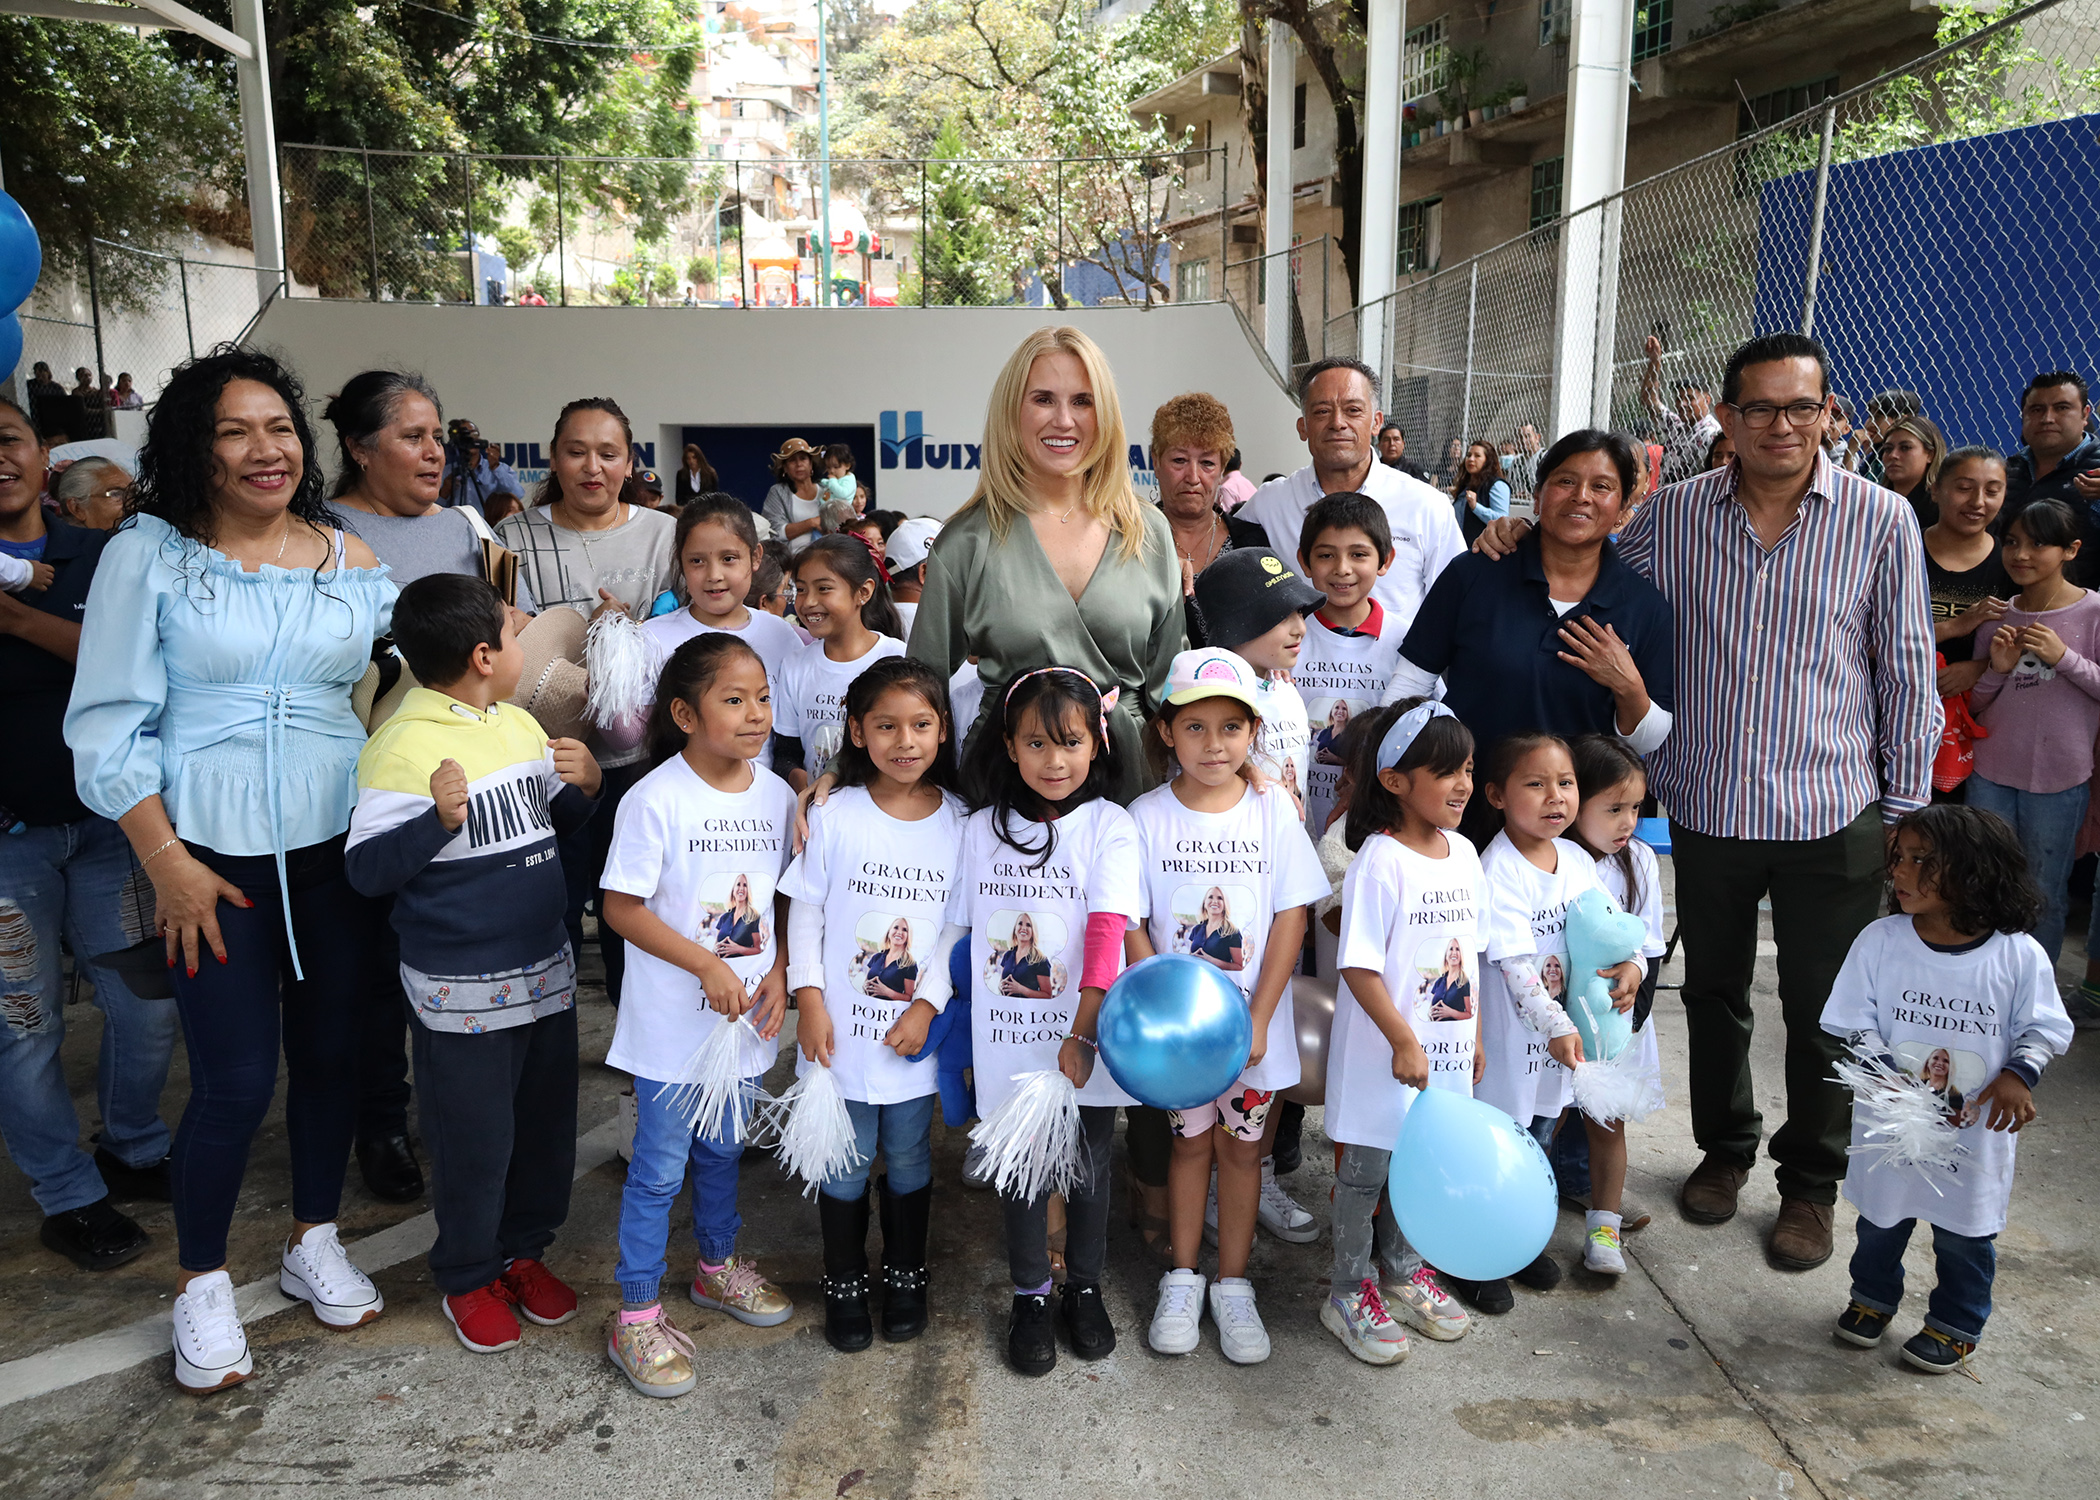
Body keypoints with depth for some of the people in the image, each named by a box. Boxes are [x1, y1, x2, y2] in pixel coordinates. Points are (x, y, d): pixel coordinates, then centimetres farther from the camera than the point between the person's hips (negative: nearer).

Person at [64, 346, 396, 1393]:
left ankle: (314, 1244, 34)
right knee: (235, 1082, -2)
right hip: (213, 854, -3)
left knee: (333, 1051, 12)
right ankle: (201, 1286, 22)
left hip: (338, 844, 4)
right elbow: (109, 724, -5)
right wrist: (167, 861, -9)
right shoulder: (149, 555, -4)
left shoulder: (350, 559, 5)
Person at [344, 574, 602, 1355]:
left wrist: (585, 785, -4)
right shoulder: (403, 746, -18)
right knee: (474, 1141, 8)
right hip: (462, 993, -7)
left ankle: (525, 1249, 39)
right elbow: (364, 867, -19)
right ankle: (468, 1276, 31)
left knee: (547, 1123, 18)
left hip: (547, 971, 7)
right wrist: (439, 819, -33)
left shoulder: (520, 724, 4)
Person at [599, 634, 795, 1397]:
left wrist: (778, 973, -5)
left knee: (723, 1149, 23)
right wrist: (707, 967, -21)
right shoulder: (656, 799, -17)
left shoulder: (776, 795, 0)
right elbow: (622, 907, -16)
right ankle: (636, 1315, 20)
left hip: (745, 1017, 5)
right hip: (671, 1021, -5)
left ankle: (718, 1267, 44)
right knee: (659, 1168, 5)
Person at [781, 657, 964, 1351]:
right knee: (844, 1163, 12)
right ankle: (844, 1283, 32)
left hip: (917, 1032, 1)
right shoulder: (835, 815, -7)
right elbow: (805, 914, -2)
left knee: (909, 1159, 16)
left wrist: (929, 1007, -8)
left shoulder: (960, 822, -4)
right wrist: (809, 1000, -8)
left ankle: (906, 1276, 37)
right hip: (841, 1029, -1)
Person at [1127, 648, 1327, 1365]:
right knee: (1191, 1141, 12)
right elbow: (1131, 927, -6)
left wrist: (1258, 1020, -12)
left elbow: (1291, 919, -6)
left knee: (1242, 1145, 11)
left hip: (1254, 1022, 1)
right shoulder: (1147, 817, -7)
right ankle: (1182, 1279, 28)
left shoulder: (1274, 813, -6)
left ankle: (1232, 1285, 25)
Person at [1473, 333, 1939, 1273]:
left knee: (1822, 1010, 11)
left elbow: (1908, 673, -1)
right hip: (1707, 807, 2)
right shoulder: (1673, 516, -2)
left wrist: (1906, 806, 0)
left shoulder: (1881, 520, -6)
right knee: (1713, 992, 18)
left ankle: (1811, 1183, 31)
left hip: (1833, 816, -2)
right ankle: (1724, 1148, 40)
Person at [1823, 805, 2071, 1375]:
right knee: (1881, 1220, 20)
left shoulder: (2019, 955, -15)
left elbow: (2045, 1027, -2)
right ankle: (1873, 1297, 45)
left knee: (1965, 1235, 15)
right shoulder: (1880, 941, -12)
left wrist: (2019, 1073, -18)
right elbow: (1855, 1024, -7)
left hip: (1976, 1131, -1)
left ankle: (1956, 1325, 39)